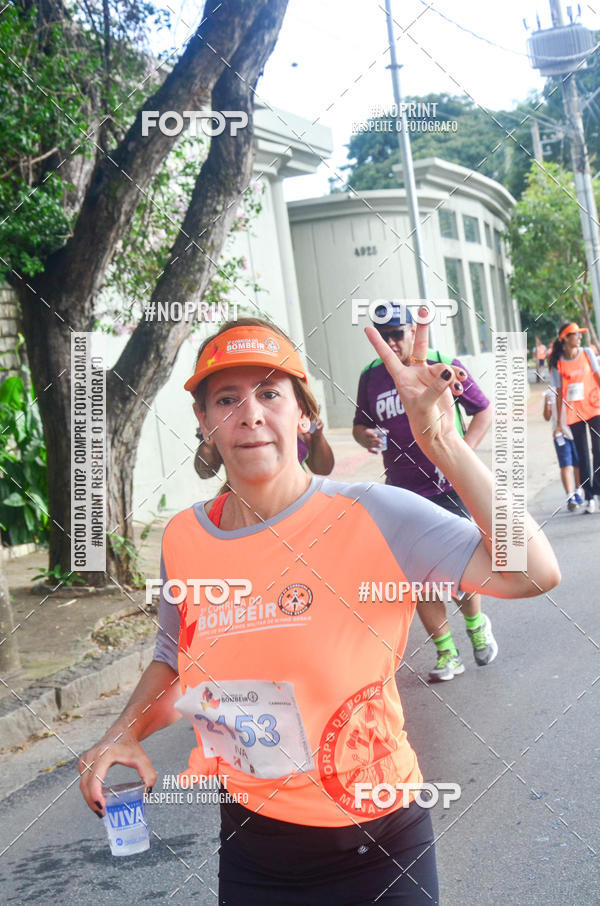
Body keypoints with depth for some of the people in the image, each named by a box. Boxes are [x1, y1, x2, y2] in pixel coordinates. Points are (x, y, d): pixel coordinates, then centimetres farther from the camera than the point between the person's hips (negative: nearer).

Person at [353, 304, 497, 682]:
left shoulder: (444, 366, -4)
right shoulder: (371, 377, 4)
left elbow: (485, 411, 3)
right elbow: (359, 426, 17)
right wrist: (366, 436, -8)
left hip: (449, 487, -3)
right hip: (402, 492, 3)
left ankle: (477, 626, 28)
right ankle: (447, 654, 18)